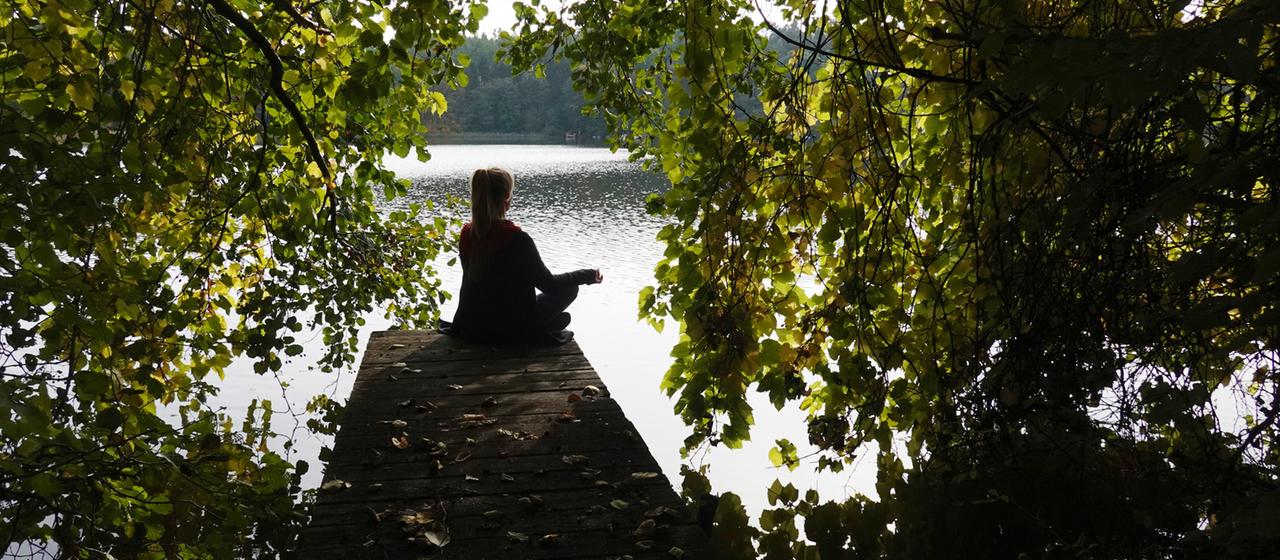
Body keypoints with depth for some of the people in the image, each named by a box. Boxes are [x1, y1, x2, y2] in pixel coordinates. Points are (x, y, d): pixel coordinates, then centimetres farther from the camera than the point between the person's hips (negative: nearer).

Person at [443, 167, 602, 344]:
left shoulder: (466, 235, -4)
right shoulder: (517, 239, -23)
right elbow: (548, 284, -13)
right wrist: (588, 275, 2)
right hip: (509, 328, -7)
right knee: (570, 288, 8)